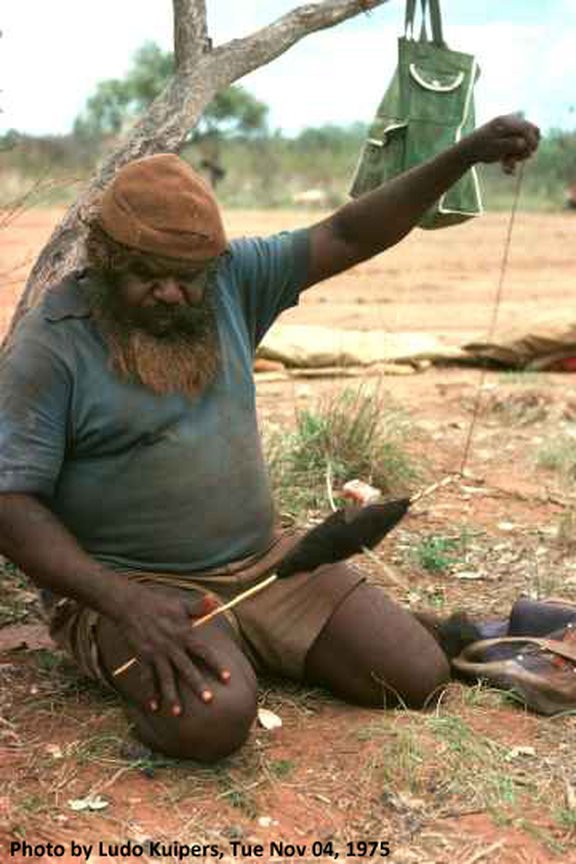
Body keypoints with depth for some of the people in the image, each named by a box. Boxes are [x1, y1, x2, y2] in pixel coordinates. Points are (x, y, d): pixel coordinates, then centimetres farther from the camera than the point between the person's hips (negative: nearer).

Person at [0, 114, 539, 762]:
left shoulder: (231, 278, 1)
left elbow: (347, 237, 2)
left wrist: (467, 153, -9)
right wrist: (124, 602, -28)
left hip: (262, 560, 6)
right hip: (125, 584, -5)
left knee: (418, 678, -2)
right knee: (214, 718, -34)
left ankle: (257, 644, 20)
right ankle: (143, 666, 0)